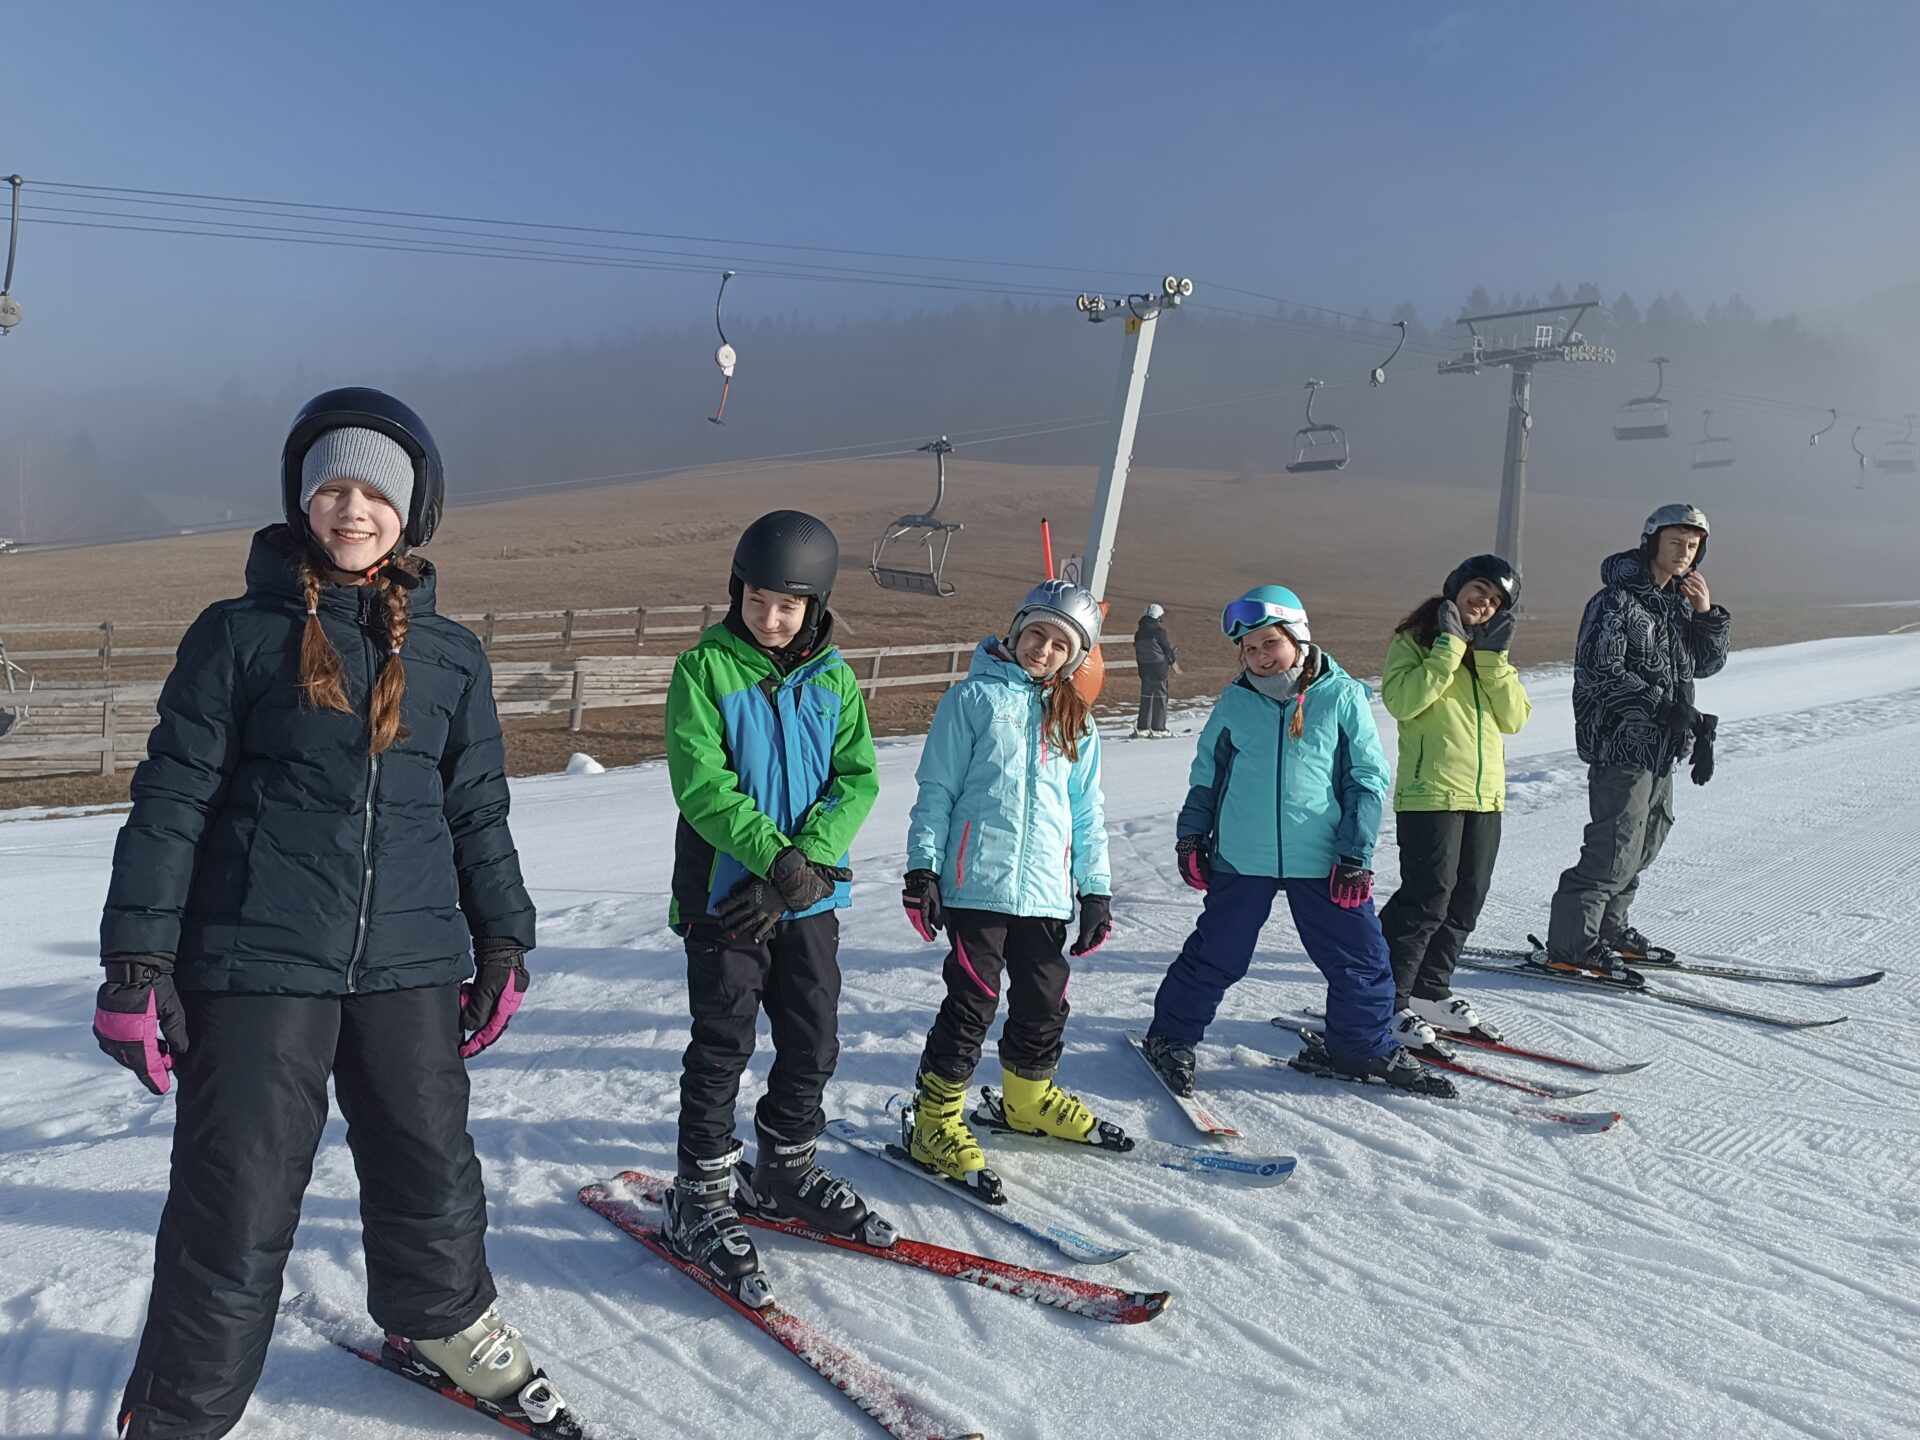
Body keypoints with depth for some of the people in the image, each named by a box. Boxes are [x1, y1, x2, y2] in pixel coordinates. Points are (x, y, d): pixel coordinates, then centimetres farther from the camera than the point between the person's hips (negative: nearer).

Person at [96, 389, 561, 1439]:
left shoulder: (451, 656, 8)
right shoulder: (238, 634, 0)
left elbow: (478, 811, 13)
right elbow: (172, 798, -2)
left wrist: (502, 943, 12)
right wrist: (136, 960, -7)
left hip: (410, 961, 3)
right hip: (256, 961, -3)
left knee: (432, 1168, 15)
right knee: (237, 1204, 4)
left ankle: (439, 1320, 42)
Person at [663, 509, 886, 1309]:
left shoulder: (833, 680, 6)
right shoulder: (705, 669, -6)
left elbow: (857, 780, -2)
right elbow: (701, 783, -16)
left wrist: (809, 858, -17)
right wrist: (775, 857, -25)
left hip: (811, 893, 4)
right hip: (725, 891, -4)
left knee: (814, 1043, 12)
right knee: (723, 1047, 1)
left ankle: (785, 1171, 34)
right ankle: (702, 1198, 18)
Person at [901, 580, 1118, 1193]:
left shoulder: (1077, 721, 15)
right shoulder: (975, 696, 1)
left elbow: (1087, 814, 18)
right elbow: (937, 789, -1)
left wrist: (1097, 888, 14)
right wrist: (922, 867, -7)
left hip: (1046, 890, 5)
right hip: (976, 883, -5)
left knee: (1044, 1004, 13)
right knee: (972, 1005, -5)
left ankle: (1029, 1099, 36)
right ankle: (936, 1123, 10)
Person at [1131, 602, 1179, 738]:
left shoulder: (1140, 631, 8)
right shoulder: (1159, 630, -12)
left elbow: (1137, 649, 11)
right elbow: (1167, 649, -7)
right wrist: (1174, 663, 9)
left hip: (1143, 667, 6)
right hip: (1159, 667, -6)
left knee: (1146, 696, 12)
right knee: (1160, 696, 0)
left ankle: (1142, 728, 11)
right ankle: (1158, 729, -1)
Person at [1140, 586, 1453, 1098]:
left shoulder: (1342, 696, -3)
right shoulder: (1235, 700, 2)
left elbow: (1368, 778, 0)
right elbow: (1207, 771, 14)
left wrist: (1355, 854, -5)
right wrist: (1191, 836, 12)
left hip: (1322, 859, 0)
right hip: (1242, 858, 0)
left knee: (1359, 957, 8)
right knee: (1215, 955, 7)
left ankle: (1366, 1046, 30)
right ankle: (1171, 1037, 25)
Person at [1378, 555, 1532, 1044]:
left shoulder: (1493, 653, 18)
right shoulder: (1414, 641, 0)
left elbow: (1515, 718, 4)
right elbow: (1402, 701, -19)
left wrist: (1493, 658, -6)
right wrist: (1449, 646, -15)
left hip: (1485, 795, 7)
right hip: (1430, 792, -7)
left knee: (1465, 902, 11)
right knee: (1427, 899, -10)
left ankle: (1430, 990, 25)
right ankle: (1385, 999, 0)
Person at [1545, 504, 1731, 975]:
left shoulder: (1679, 601, 14)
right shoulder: (1617, 600, -12)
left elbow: (1706, 665, 16)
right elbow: (1599, 672, -18)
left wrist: (1707, 614, 0)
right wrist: (1661, 706, -23)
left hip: (1662, 749, 9)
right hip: (1622, 745, -9)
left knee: (1645, 842, 16)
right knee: (1614, 847, -11)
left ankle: (1609, 929, 29)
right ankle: (1571, 946, -4)